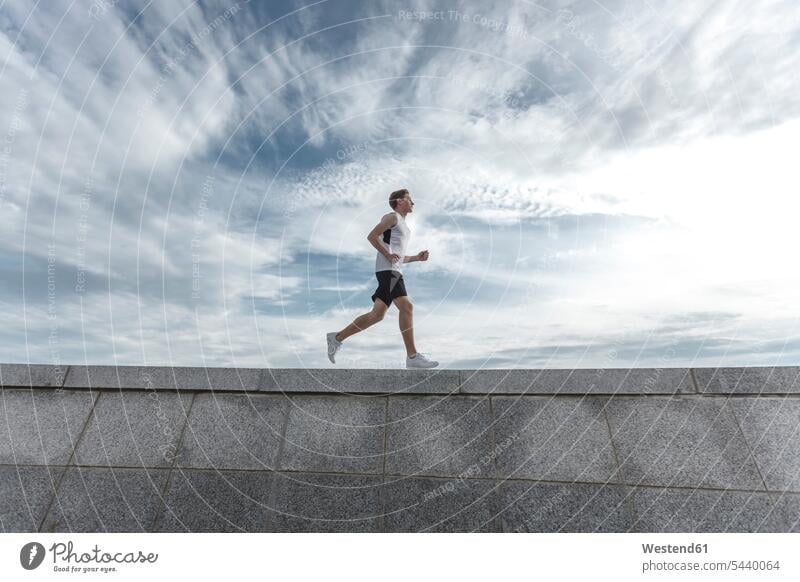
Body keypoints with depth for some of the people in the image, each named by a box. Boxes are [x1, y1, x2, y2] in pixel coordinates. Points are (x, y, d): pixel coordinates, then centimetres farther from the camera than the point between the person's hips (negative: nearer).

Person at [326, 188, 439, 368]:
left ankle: (337, 338, 11)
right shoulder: (393, 217, 3)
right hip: (387, 269, -9)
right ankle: (413, 356, -15)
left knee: (377, 314, 3)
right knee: (406, 307, -17)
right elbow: (372, 235, -9)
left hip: (393, 270, 9)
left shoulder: (403, 225, 31)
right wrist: (387, 254, -17)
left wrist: (417, 257, 17)